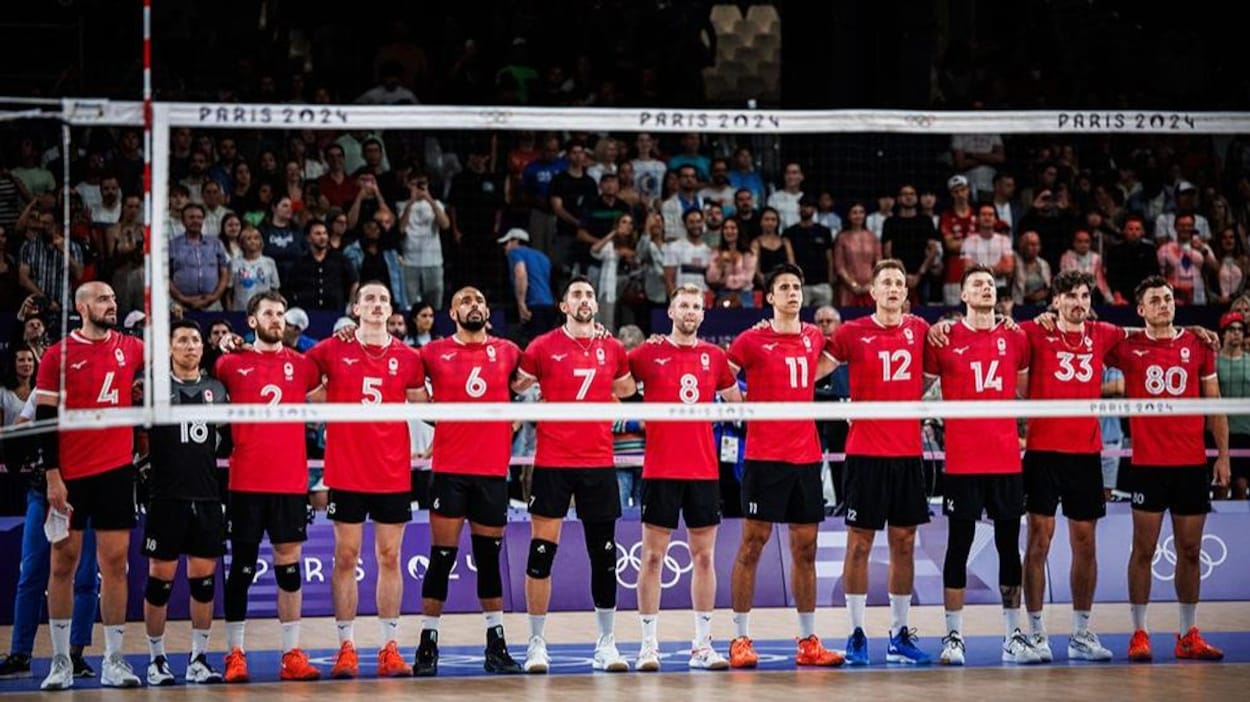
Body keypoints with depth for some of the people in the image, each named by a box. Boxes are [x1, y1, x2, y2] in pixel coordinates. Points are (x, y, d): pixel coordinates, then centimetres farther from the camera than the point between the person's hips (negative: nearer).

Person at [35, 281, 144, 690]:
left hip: (117, 470, 3)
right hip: (69, 475, -2)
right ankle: (61, 661, 8)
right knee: (63, 563, 2)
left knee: (115, 563, 2)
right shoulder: (58, 356, -3)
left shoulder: (130, 347, 7)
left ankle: (114, 660, 7)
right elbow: (45, 419, -4)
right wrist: (52, 477, -9)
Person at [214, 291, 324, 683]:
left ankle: (292, 654, 6)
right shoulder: (232, 364, 3)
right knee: (241, 565, 2)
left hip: (291, 481, 2)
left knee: (289, 563, 3)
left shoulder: (300, 364, 7)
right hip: (246, 481, -2)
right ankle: (234, 654, 8)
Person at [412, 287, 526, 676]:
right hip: (450, 468, -2)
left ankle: (496, 643, 15)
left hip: (493, 469, 2)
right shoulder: (434, 353, 2)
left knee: (489, 556, 8)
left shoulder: (507, 351, 7)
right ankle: (428, 642, 3)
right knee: (442, 555, -3)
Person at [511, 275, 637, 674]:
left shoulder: (613, 349, 8)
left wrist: (606, 401, 11)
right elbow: (513, 386, 7)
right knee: (542, 551, -4)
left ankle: (606, 644, 14)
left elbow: (627, 388, 24)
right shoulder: (543, 347, -1)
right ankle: (536, 644, 5)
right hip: (553, 460, -3)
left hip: (599, 463, 3)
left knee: (604, 555, 5)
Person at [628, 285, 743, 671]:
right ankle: (648, 644, 4)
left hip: (704, 471, 3)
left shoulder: (715, 357, 8)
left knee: (704, 556, 5)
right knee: (653, 556, -1)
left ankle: (702, 645, 11)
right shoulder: (648, 353, 0)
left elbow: (736, 400, 17)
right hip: (660, 470, -3)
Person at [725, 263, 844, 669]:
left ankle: (808, 642, 13)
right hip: (764, 456, -5)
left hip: (806, 456, 5)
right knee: (752, 546, -3)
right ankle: (741, 639, 2)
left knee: (805, 550, 7)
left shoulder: (814, 338, 10)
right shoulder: (752, 340, -3)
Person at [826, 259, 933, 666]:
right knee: (860, 543, -1)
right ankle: (856, 635, 5)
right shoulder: (853, 333, -3)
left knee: (903, 543, 7)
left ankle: (900, 635, 15)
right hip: (866, 452, -3)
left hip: (908, 452, 4)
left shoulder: (919, 330, 6)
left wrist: (916, 399, 6)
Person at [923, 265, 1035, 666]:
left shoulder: (1015, 338, 8)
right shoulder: (944, 339, -1)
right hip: (962, 462, -3)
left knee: (1010, 545, 6)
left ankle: (1013, 637, 13)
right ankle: (954, 637, 5)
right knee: (959, 545, 0)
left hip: (1007, 459, 3)